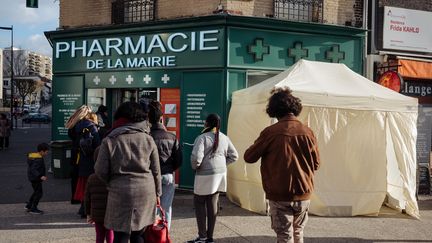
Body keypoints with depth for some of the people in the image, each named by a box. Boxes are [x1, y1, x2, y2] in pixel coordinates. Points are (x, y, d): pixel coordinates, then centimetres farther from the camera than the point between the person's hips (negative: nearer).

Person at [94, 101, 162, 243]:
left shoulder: (109, 141, -3)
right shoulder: (148, 139, 4)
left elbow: (101, 171, -1)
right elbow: (156, 170, 8)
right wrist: (157, 193, 19)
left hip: (121, 192, -3)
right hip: (146, 191, 3)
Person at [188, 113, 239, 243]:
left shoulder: (202, 138, -14)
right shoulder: (224, 138, 6)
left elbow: (196, 157, -22)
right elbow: (234, 156, 11)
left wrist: (195, 167, -3)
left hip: (205, 175, -6)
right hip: (220, 175, 6)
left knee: (199, 203, 8)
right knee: (213, 205, 12)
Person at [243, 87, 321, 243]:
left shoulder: (270, 132, -14)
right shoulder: (307, 132, -4)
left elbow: (249, 157, -6)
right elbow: (316, 163, 6)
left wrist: (258, 146, 12)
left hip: (280, 196, -4)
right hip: (304, 195, 4)